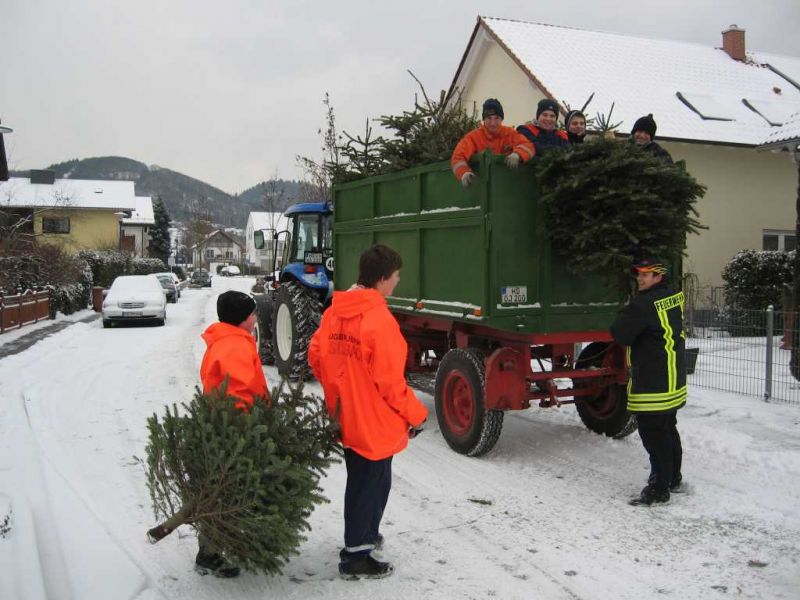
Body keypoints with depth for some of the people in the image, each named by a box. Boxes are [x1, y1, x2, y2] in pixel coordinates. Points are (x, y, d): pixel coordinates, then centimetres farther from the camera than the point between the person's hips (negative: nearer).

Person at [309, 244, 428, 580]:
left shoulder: (334, 312, 1)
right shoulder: (379, 318, -23)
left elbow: (316, 356, 10)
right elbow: (389, 380, -21)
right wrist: (415, 414, -8)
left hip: (347, 419, 8)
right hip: (375, 423, -8)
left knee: (364, 482, 25)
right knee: (370, 486, 8)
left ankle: (365, 534, 43)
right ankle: (355, 558, 20)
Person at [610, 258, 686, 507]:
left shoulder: (644, 304, -20)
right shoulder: (675, 298, 7)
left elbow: (620, 335, -18)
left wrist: (625, 316, 0)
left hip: (652, 384, -9)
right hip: (674, 381, 9)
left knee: (654, 435, -3)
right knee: (668, 430, 20)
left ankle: (659, 490, 2)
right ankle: (673, 479, 33)